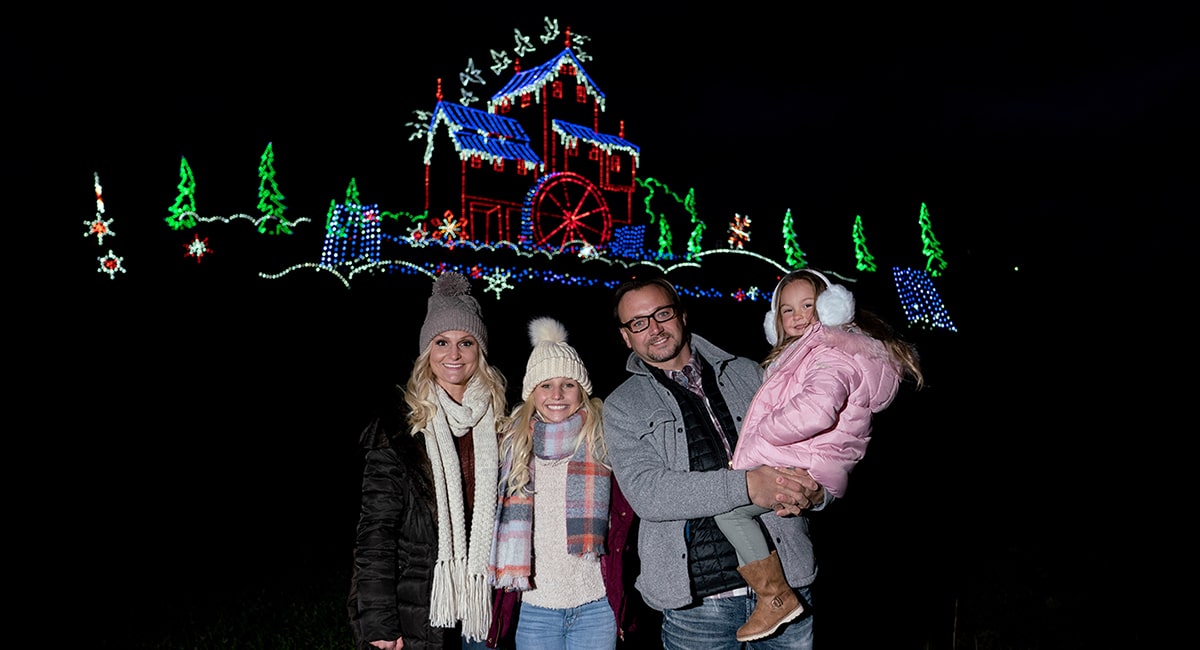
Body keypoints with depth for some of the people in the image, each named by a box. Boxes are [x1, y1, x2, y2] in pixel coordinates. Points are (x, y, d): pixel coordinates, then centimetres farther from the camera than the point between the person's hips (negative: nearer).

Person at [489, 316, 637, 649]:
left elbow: (626, 516, 3)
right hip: (534, 606, 1)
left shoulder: (605, 439, -2)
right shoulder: (513, 442, 3)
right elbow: (502, 519, 11)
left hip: (596, 605, -1)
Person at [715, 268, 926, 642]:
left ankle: (777, 597, -12)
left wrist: (762, 434, -17)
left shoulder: (833, 352, -11)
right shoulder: (804, 350, 23)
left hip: (805, 471, -11)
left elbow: (815, 410, -30)